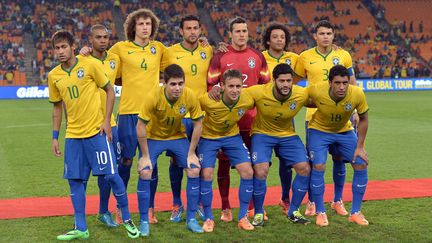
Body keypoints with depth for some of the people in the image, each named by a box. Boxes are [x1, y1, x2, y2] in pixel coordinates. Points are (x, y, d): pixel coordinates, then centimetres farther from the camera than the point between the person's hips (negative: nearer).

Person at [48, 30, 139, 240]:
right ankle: (80, 228, 15)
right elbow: (57, 107, 17)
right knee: (75, 180, 5)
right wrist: (55, 137, 14)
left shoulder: (89, 65, -5)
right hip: (72, 135, 5)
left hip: (96, 131, -4)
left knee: (111, 175, -6)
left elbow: (110, 91, 0)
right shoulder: (53, 76, 7)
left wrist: (106, 120, -8)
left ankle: (127, 219, 13)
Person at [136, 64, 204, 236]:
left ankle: (191, 219, 6)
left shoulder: (190, 97, -23)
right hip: (153, 137, -2)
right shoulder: (153, 97, -29)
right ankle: (144, 222, -2)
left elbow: (198, 124, -10)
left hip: (178, 137, 2)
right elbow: (140, 127, -22)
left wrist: (191, 153, -9)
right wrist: (145, 156, -18)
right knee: (145, 173, -18)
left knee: (194, 171, -10)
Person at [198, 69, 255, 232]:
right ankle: (208, 218, 7)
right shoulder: (208, 101, -32)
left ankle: (243, 217, 6)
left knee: (248, 171, -9)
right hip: (208, 137, -2)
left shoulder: (247, 101, -22)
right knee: (206, 175, -12)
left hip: (232, 136, 3)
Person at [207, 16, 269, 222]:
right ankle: (225, 208, 12)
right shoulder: (220, 57, -1)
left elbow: (266, 85, 13)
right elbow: (211, 84, -1)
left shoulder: (257, 56, 8)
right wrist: (213, 91, -22)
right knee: (224, 161, 3)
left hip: (251, 118, 3)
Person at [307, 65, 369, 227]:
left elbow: (363, 119, -10)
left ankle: (355, 213, 11)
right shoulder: (316, 91, -32)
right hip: (319, 130, -2)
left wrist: (360, 147, -9)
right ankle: (320, 213, 1)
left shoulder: (357, 94, -27)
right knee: (318, 166, -18)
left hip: (345, 131, 2)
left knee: (361, 165, -5)